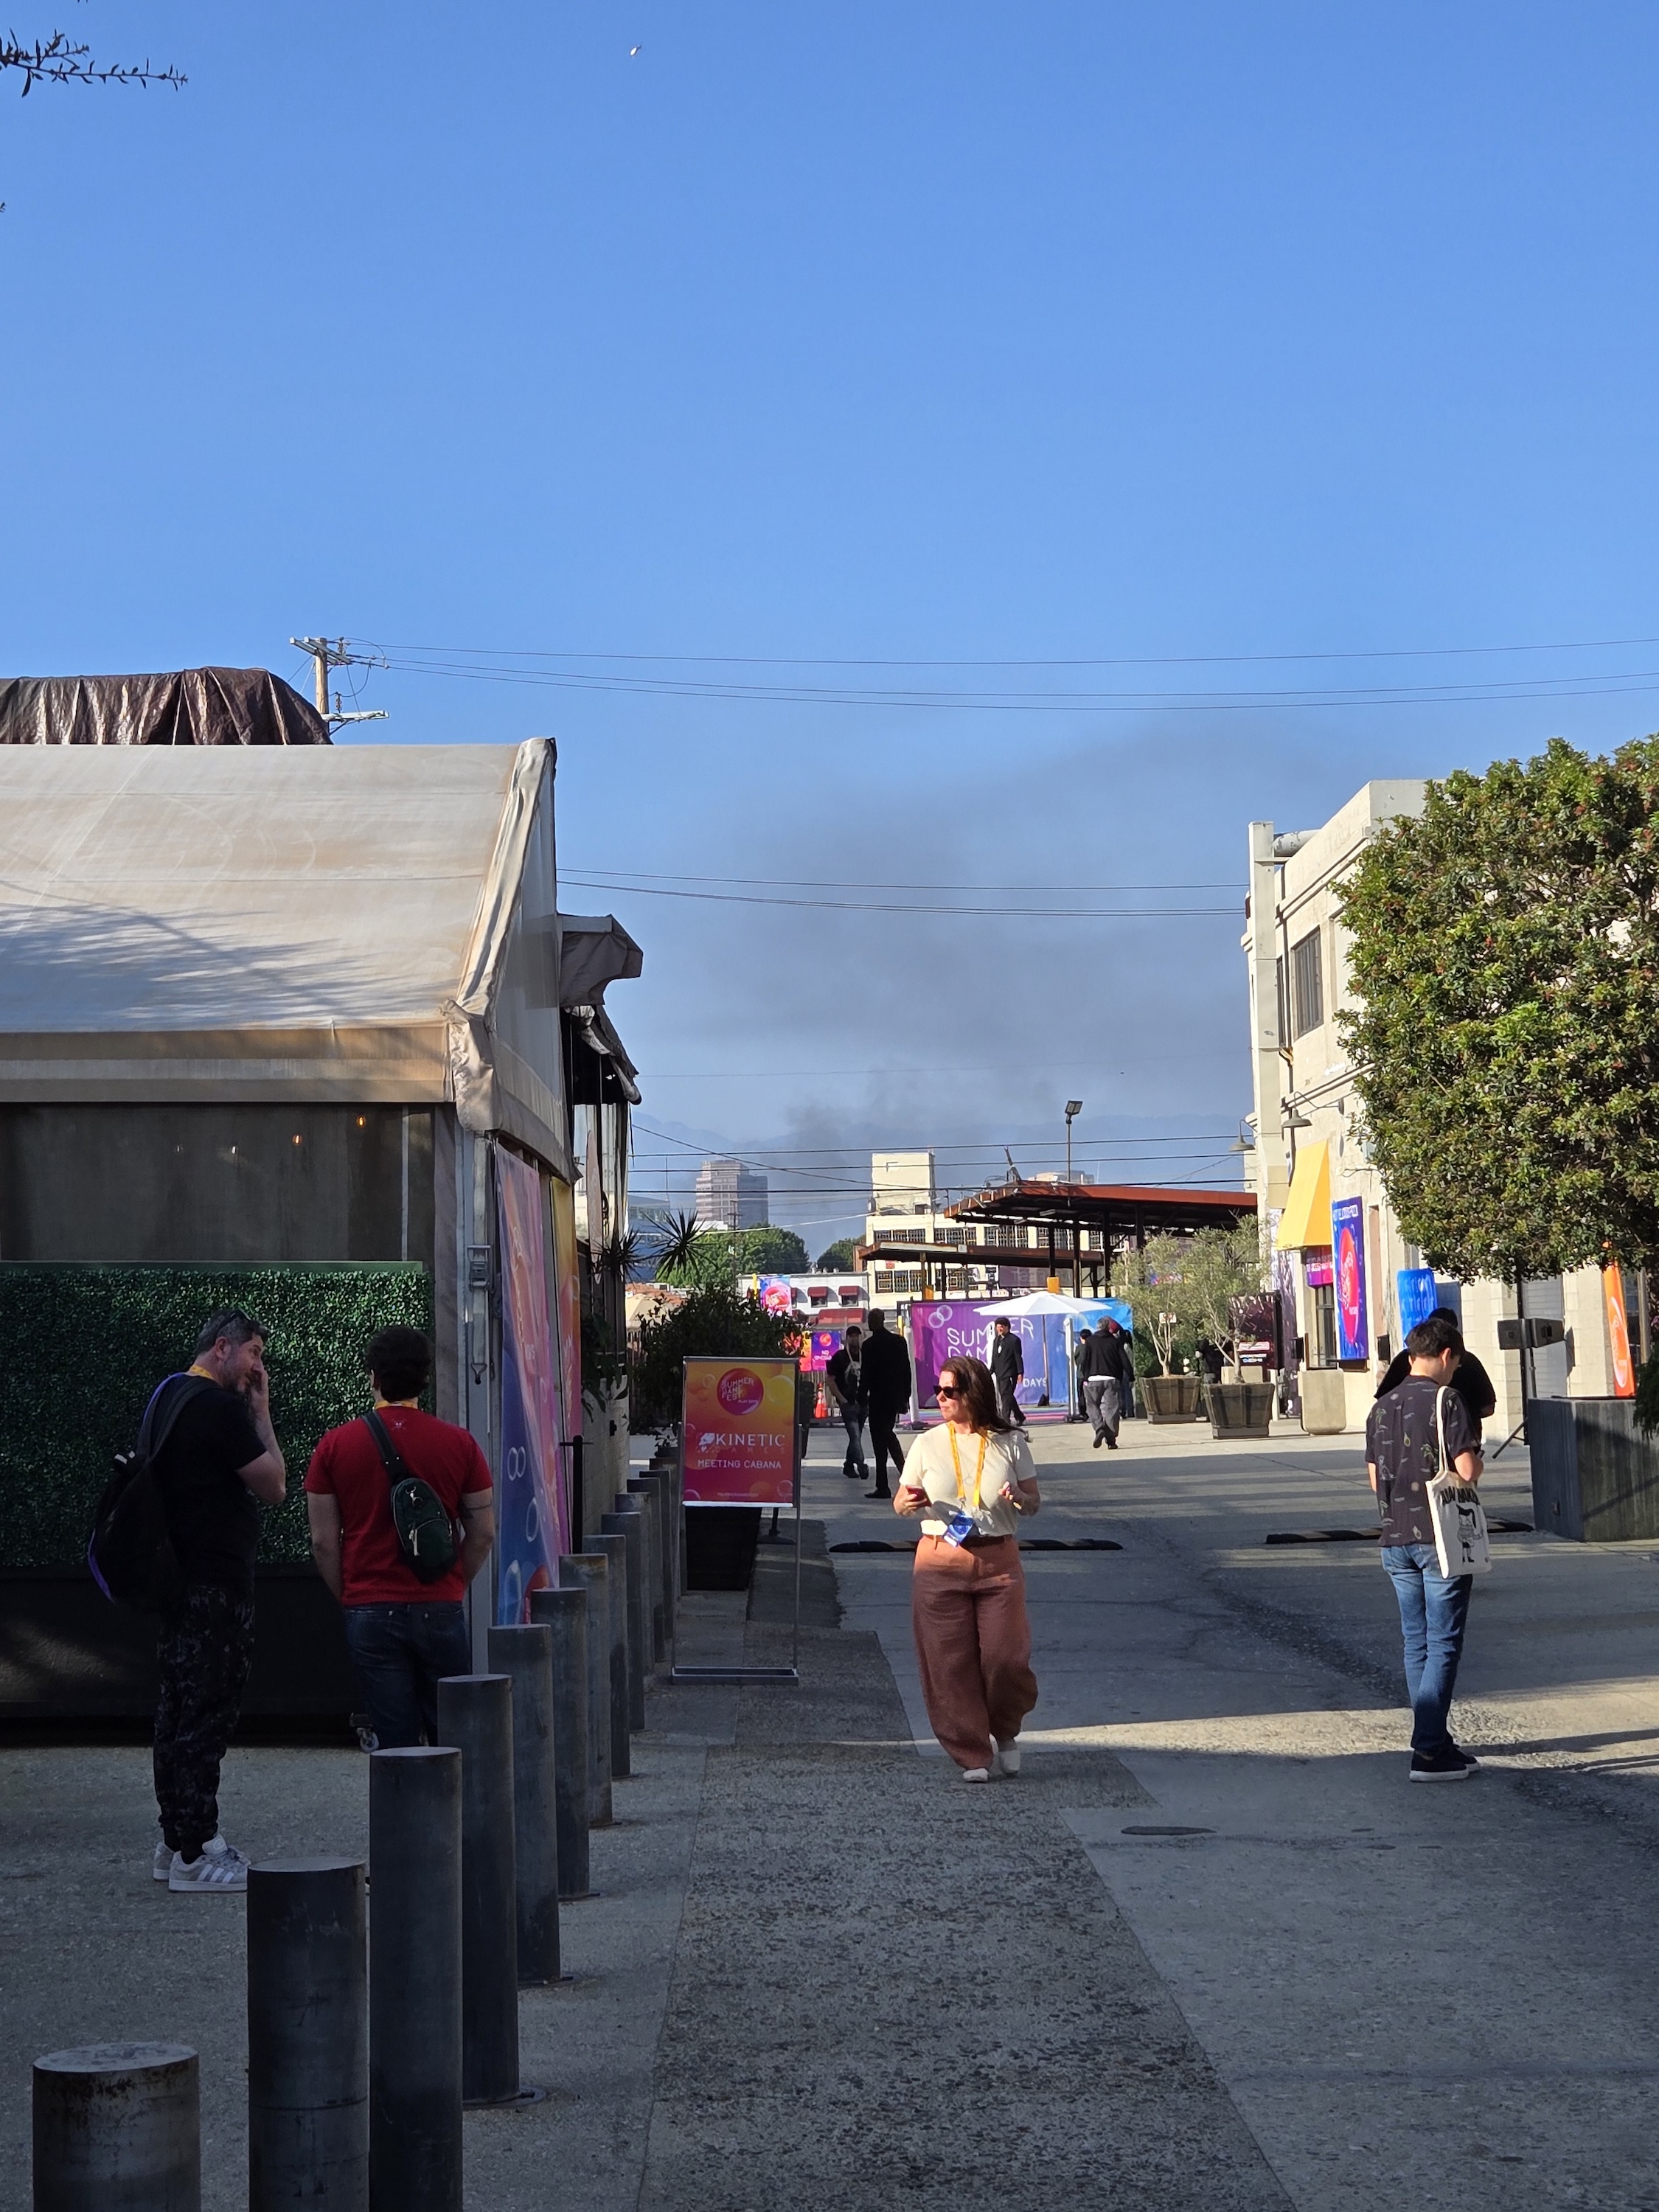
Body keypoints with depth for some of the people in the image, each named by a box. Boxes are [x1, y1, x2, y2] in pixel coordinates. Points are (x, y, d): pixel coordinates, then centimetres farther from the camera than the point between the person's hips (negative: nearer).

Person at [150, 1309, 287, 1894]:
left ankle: (177, 1840, 23)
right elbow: (274, 1487, -13)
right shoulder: (219, 1406, -17)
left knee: (180, 1706, 15)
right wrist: (260, 1411, -7)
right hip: (216, 1584, -10)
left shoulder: (167, 1396, 13)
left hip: (179, 1577, 10)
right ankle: (194, 1855, -2)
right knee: (208, 1711, -5)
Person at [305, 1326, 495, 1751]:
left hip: (370, 1614, 0)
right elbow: (483, 1534, 4)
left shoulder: (335, 1446, -1)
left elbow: (323, 1542, 0)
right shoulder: (459, 1444, 0)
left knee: (394, 1742, 3)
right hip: (441, 1611, 0)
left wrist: (349, 1597, 13)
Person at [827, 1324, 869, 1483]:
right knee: (855, 1435, -16)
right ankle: (860, 1465, -26)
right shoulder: (839, 1357, -2)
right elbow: (831, 1381, -2)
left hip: (862, 1402, 5)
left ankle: (849, 1466, 23)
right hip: (847, 1403, -5)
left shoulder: (865, 1356, 10)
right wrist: (841, 1399, -11)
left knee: (856, 1436, 11)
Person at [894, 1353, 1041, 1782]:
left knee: (1005, 1658, -5)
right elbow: (901, 1501, 10)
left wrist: (1021, 1499, -14)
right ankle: (973, 1756, 13)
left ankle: (1005, 1731, 25)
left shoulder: (1009, 1443, 4)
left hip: (999, 1564, -1)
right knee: (950, 1664, -1)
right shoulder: (928, 1444, 5)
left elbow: (1034, 1500, 9)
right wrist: (909, 1502, -13)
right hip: (940, 1565, 1)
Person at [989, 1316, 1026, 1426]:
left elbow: (1018, 1357, -10)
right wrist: (991, 1371, 14)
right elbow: (994, 1358, 19)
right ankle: (1019, 1416, 25)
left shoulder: (1014, 1340, -6)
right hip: (999, 1374, 8)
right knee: (1008, 1396, 12)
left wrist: (1020, 1373, -15)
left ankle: (1006, 1419, -16)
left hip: (1009, 1374, -8)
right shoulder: (996, 1340, 16)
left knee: (1006, 1395, -13)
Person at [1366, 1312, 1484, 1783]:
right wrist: (1477, 1460, 4)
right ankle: (1428, 1753, -7)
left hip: (1396, 1537, 6)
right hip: (1442, 1537, -6)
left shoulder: (1381, 1408, 10)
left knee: (1416, 1643, 13)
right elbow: (1467, 1470, -17)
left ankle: (1434, 1742, 19)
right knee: (1443, 1645, -3)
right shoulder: (1446, 1400, -11)